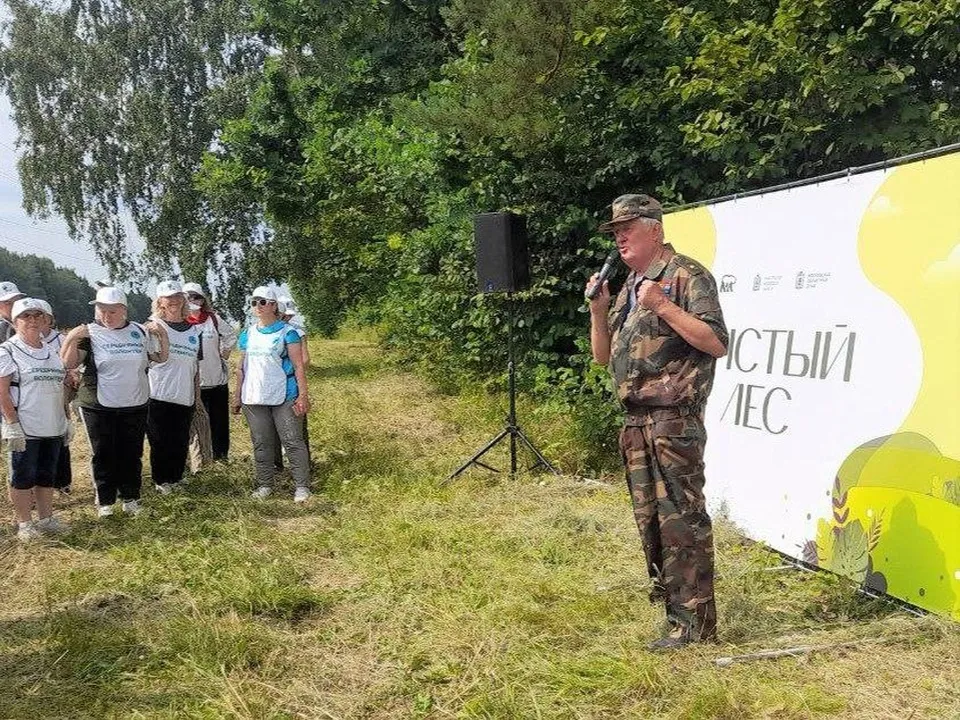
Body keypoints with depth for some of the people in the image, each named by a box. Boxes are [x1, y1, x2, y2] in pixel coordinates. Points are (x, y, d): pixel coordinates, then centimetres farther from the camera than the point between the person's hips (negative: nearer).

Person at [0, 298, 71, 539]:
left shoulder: (50, 350, 13)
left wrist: (66, 420, 15)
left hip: (53, 427, 6)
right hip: (25, 429, -6)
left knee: (47, 475, 13)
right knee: (23, 476, 4)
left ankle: (46, 517, 24)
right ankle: (24, 523, 14)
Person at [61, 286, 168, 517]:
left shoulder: (140, 331, 5)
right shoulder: (90, 333, -4)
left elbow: (160, 357, 14)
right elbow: (68, 364, -9)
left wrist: (162, 334, 0)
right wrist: (72, 339, -22)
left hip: (135, 405, 3)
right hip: (99, 408, -2)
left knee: (132, 454, 9)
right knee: (103, 455, 6)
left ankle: (130, 497, 22)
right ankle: (104, 501, 18)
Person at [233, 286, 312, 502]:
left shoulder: (287, 332, -4)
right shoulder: (248, 333, 11)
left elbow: (299, 365, -6)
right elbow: (241, 366, 17)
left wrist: (303, 394, -12)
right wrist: (238, 394, 14)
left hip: (283, 396, -5)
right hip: (253, 397, 5)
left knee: (293, 440, -3)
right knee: (261, 443, 11)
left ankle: (302, 486, 3)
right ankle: (264, 484, 22)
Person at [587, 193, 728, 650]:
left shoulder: (687, 275, -6)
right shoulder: (628, 288, 19)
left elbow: (716, 343, -15)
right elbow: (604, 356, 19)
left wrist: (662, 306, -20)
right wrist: (599, 311, 3)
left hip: (674, 420, -9)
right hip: (635, 422, 9)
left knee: (681, 518, -6)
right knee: (649, 519, 14)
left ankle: (693, 622, 1)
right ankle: (668, 604, 26)